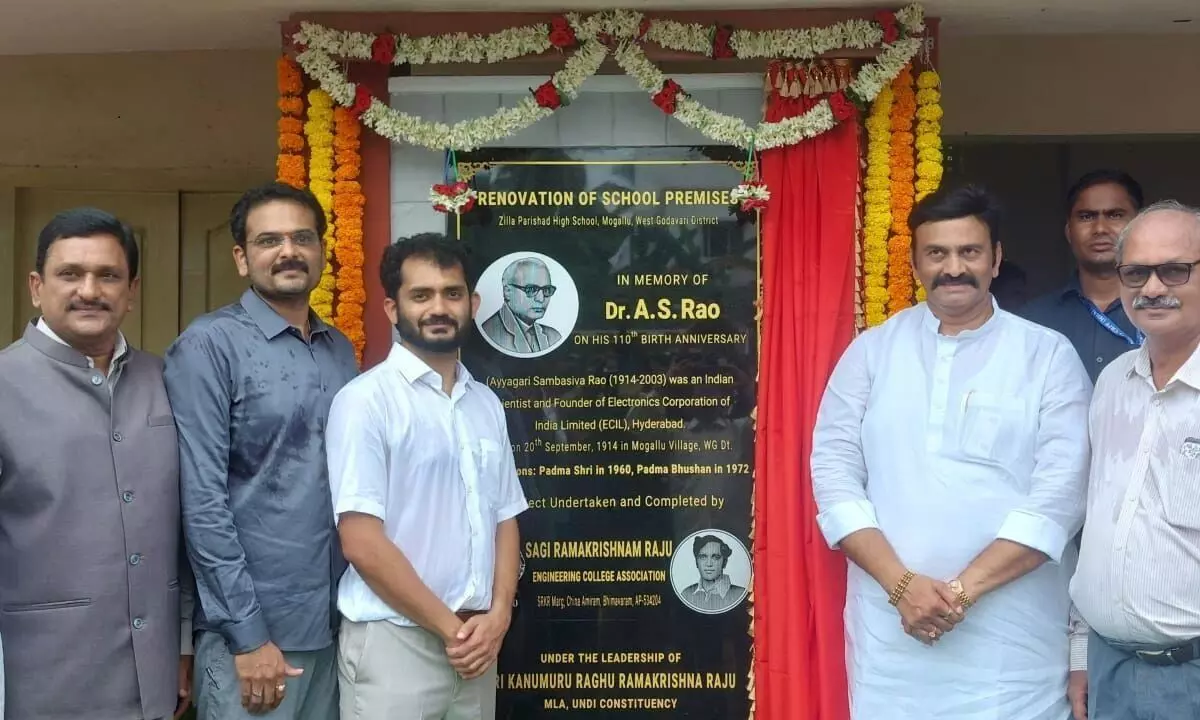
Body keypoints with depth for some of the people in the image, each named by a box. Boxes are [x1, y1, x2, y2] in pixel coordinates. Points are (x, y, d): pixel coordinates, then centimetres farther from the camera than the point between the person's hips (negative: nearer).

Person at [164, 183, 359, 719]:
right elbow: (202, 501, -13)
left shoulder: (342, 352, 10)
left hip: (339, 620, 6)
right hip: (251, 627, -6)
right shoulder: (209, 345, -9)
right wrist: (247, 634, -15)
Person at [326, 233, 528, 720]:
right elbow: (362, 543, -15)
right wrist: (450, 627, -11)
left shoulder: (487, 404, 9)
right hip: (394, 643, -5)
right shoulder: (366, 400, -10)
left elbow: (505, 519, 12)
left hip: (475, 645, 6)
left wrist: (497, 616, -3)